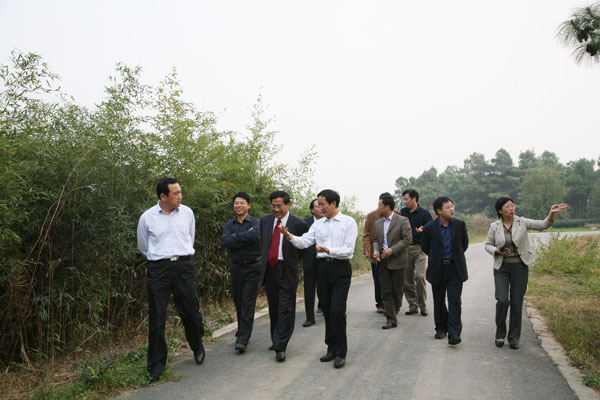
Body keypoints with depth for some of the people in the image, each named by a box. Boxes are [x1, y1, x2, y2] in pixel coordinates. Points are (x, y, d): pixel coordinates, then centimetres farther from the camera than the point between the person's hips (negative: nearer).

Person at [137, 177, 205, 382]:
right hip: (158, 269, -1)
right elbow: (143, 247, 14)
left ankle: (197, 348, 34)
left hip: (184, 267, 2)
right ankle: (156, 364, 18)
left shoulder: (187, 213, 5)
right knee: (157, 318, 3)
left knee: (191, 312, 6)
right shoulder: (147, 217, -1)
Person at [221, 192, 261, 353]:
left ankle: (242, 340, -9)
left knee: (248, 304, -8)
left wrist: (236, 237, -12)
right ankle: (242, 332, 29)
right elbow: (225, 242, -8)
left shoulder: (256, 222, -1)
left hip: (252, 268, -4)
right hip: (236, 267, 4)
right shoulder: (230, 224, 10)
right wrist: (246, 237, -13)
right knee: (238, 303, 11)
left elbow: (254, 235, -24)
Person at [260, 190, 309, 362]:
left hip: (287, 271, -5)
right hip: (269, 269, 5)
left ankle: (280, 348, -2)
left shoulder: (299, 224, -9)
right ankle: (276, 340, 30)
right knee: (273, 309, 15)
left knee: (285, 310, -5)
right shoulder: (265, 220, 6)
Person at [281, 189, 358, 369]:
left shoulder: (348, 222, -3)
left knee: (337, 311, -11)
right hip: (322, 267, 5)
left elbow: (349, 250, -10)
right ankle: (331, 348, 24)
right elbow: (304, 242, 1)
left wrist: (329, 250, -24)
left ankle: (341, 353, 1)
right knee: (327, 311, 11)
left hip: (340, 268, -5)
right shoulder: (317, 224, 11)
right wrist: (290, 236, -17)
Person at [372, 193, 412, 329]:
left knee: (397, 290, 6)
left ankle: (394, 312, 28)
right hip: (383, 262, 5)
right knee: (386, 291, 1)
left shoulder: (402, 221, -5)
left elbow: (408, 239, -10)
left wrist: (392, 250, -16)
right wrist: (376, 250, -6)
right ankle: (391, 319, 5)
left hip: (397, 261, -5)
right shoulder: (377, 223, 13)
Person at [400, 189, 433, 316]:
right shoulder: (403, 212, 9)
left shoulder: (424, 213, -2)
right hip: (405, 248, 4)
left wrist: (422, 230, -21)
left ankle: (422, 305, 4)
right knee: (407, 279, 5)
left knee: (420, 276, -13)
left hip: (419, 248, -4)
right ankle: (412, 305, 17)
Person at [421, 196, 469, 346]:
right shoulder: (429, 227, -9)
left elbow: (464, 243, 14)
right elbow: (424, 247, 6)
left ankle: (454, 333, -9)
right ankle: (441, 329, 27)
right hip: (437, 269, 0)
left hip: (455, 268, 0)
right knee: (439, 301, 11)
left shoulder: (460, 224, -3)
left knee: (454, 301, -8)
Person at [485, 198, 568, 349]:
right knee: (502, 300, -10)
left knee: (517, 302, 4)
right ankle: (500, 334, 10)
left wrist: (551, 214, -32)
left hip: (520, 266, 0)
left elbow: (543, 225, -14)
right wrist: (496, 251, -12)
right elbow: (488, 245, 9)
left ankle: (514, 338, 16)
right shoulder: (494, 226, 0)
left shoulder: (522, 222, -2)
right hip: (501, 267, 0)